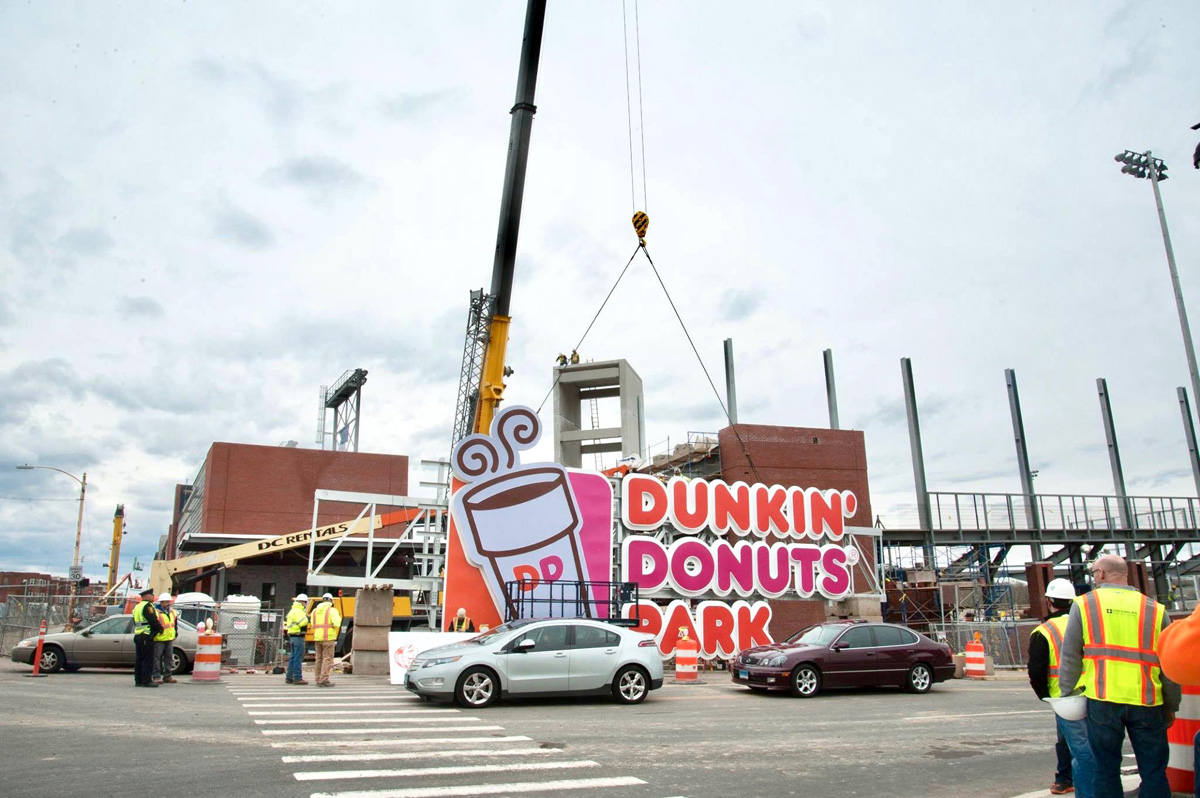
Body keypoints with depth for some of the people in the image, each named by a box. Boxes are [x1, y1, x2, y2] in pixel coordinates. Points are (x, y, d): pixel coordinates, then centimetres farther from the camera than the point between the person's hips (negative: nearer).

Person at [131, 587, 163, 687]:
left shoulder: (137, 607, 19)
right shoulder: (147, 606, -13)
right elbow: (153, 620, -20)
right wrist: (160, 628, -3)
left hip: (138, 635, 10)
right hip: (147, 636, -10)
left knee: (139, 659, 12)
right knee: (148, 660, -7)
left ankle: (138, 681, 15)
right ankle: (146, 681, -8)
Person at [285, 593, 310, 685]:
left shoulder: (292, 611, 19)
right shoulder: (298, 611, -14)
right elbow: (302, 622, -26)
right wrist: (306, 617, -6)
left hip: (292, 636, 11)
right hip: (298, 637, -10)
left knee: (292, 657, 14)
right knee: (298, 658, -8)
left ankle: (289, 678, 17)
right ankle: (297, 678, -7)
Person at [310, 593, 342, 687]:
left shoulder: (315, 610, 13)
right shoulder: (332, 610, -4)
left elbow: (313, 625, 13)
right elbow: (337, 624, -13)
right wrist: (338, 618, 8)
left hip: (317, 637, 6)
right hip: (328, 637, -6)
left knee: (319, 658, 14)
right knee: (327, 659, -5)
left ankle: (318, 680, 17)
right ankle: (324, 680, -12)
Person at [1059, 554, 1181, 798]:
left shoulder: (1083, 605, 1)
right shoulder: (1155, 609, 5)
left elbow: (1070, 657, 0)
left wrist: (1067, 694, 10)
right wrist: (1171, 707, 18)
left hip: (1102, 698, -1)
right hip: (1147, 702, 1)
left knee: (1106, 770, 8)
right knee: (1154, 772, 10)